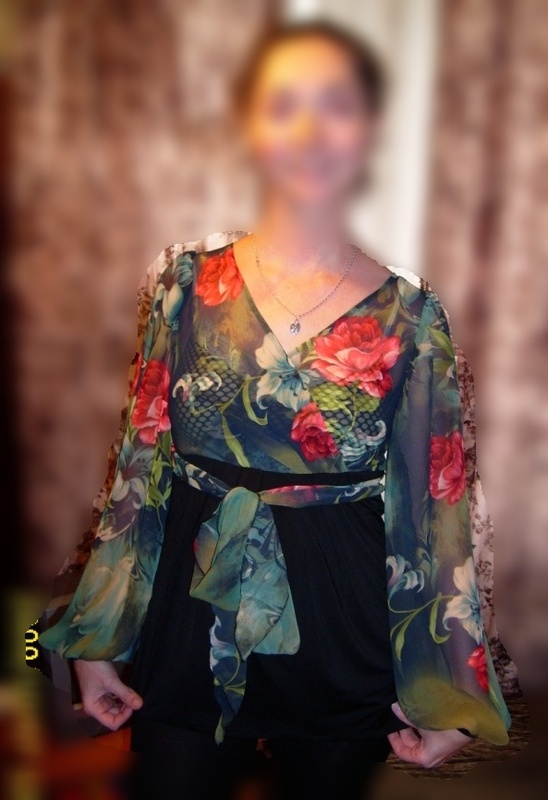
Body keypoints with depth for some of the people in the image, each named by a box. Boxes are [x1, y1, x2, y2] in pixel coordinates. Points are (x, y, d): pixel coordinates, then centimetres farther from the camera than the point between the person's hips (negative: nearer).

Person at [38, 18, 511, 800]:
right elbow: (140, 465, -1)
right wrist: (97, 639, 2)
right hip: (192, 616, 0)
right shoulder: (187, 279, -4)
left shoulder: (411, 315, -6)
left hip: (342, 631, 0)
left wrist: (448, 693, -1)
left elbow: (435, 507, -3)